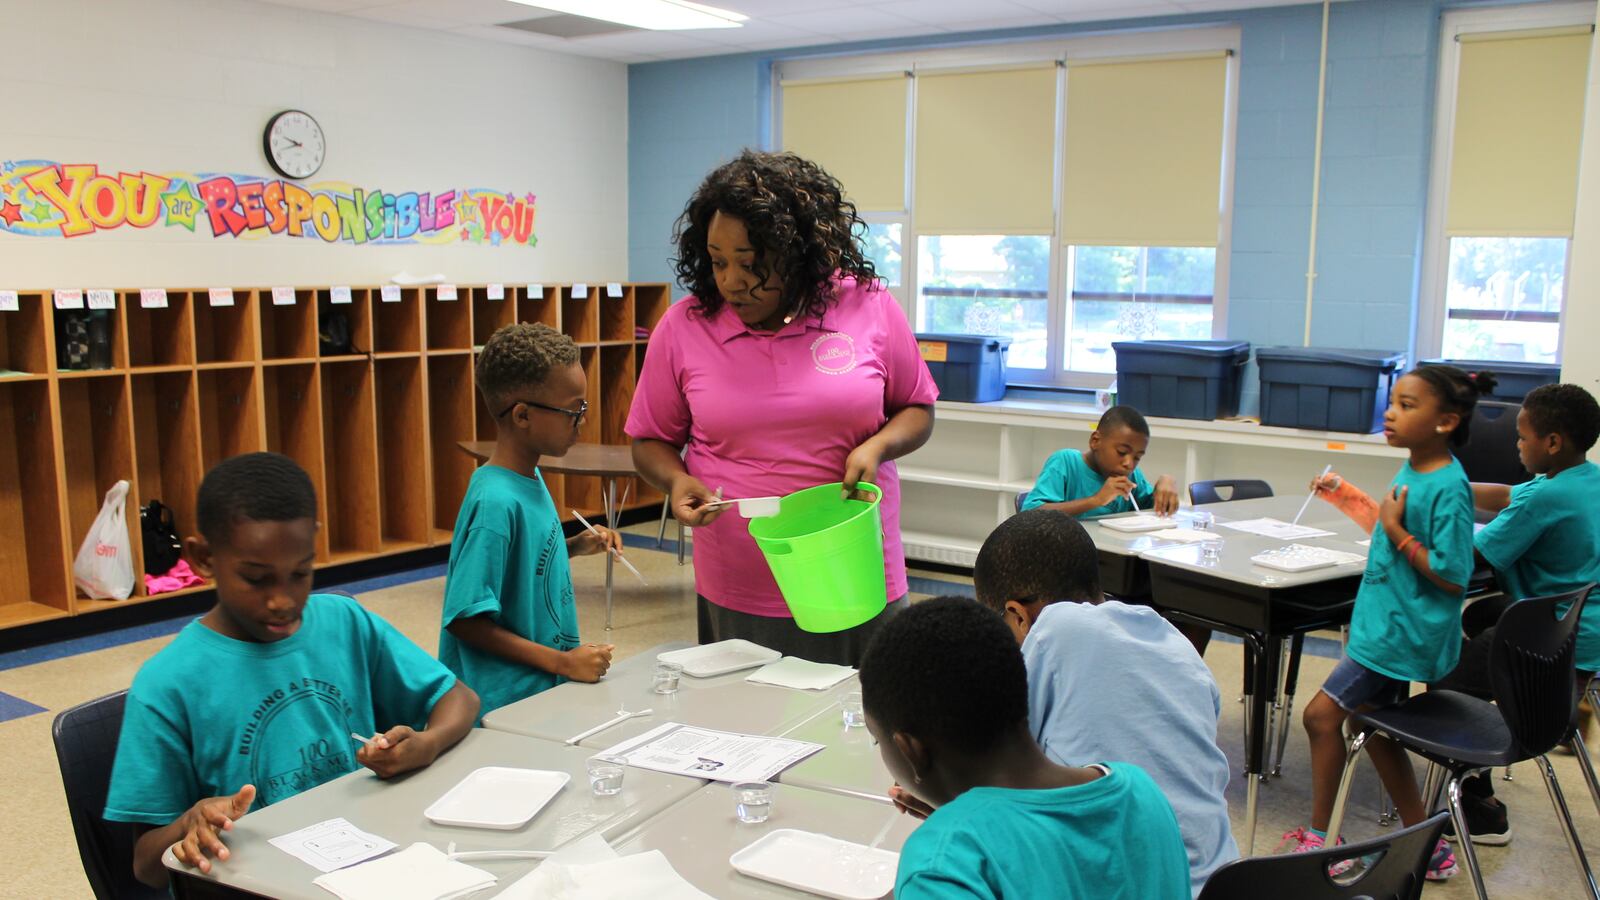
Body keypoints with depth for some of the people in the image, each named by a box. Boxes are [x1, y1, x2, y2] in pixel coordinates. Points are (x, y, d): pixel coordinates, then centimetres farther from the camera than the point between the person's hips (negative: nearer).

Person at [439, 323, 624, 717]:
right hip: (505, 704, -8)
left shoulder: (530, 477, 3)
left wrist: (577, 546, 2)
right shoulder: (496, 503, -23)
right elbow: (464, 619, -22)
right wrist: (563, 661, -21)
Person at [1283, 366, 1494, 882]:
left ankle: (1319, 840, 8)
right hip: (1389, 622, 10)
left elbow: (1453, 577, -23)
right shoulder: (1412, 472, 5)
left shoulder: (1448, 488, -22)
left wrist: (1397, 533, -21)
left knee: (1323, 714, -7)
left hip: (1402, 632, -10)